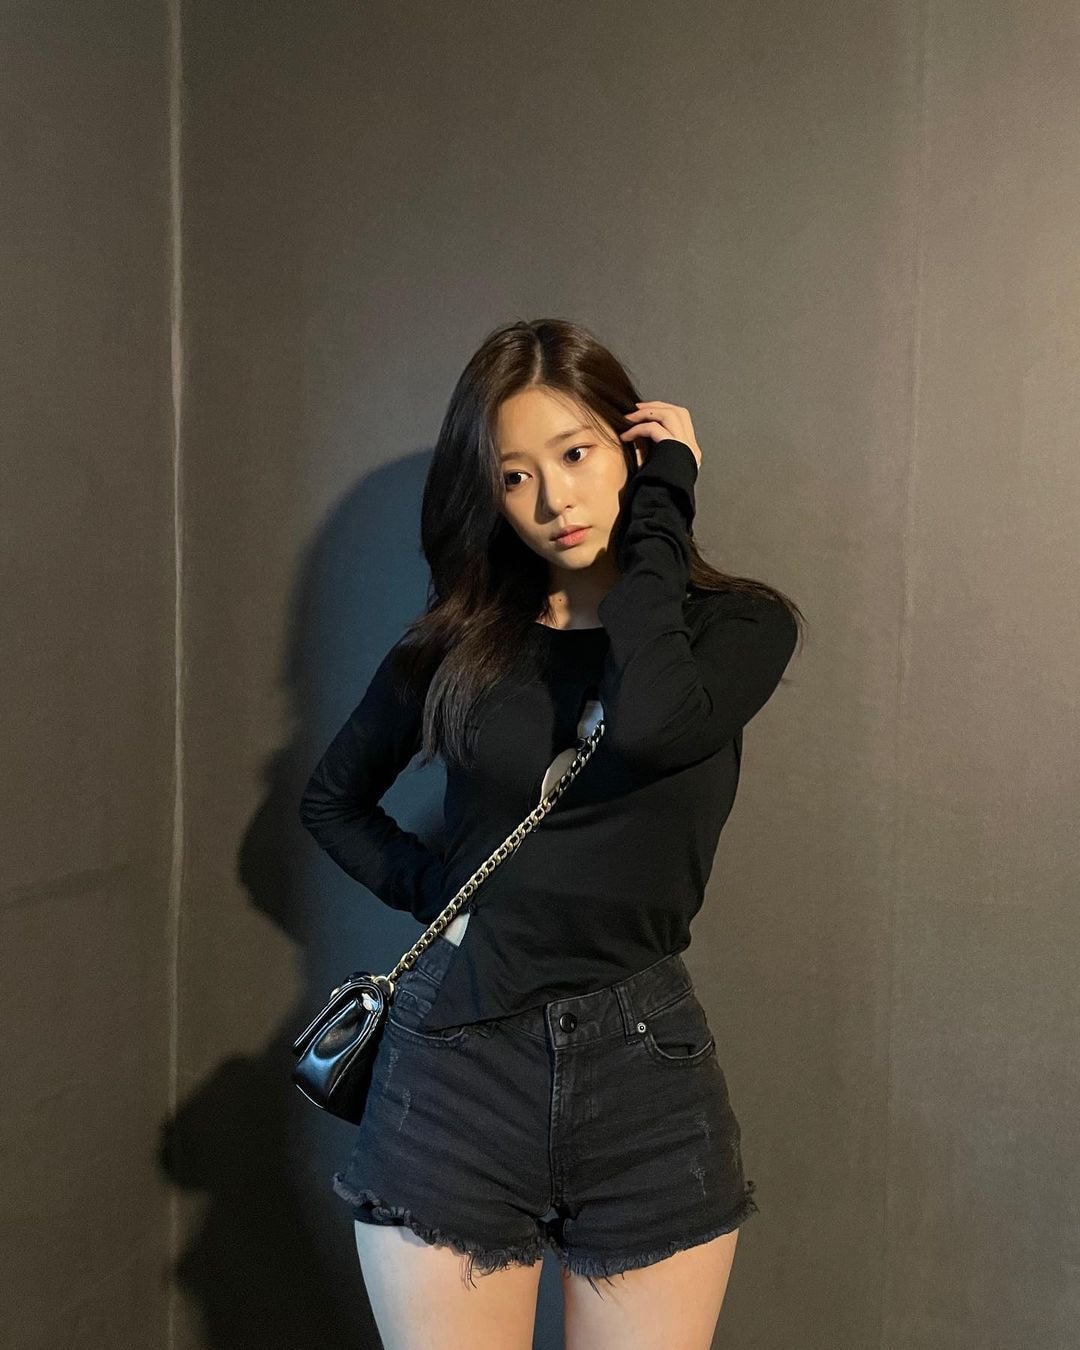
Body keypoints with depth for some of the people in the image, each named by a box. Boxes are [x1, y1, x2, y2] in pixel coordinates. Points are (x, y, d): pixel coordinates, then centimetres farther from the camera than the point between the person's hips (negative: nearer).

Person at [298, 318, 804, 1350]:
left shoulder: (738, 625, -1)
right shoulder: (454, 646, 4)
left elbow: (649, 723, -24)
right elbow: (331, 799, 18)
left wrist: (659, 505, -13)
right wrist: (432, 889, 2)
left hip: (644, 1071, -1)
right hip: (455, 1062, 2)